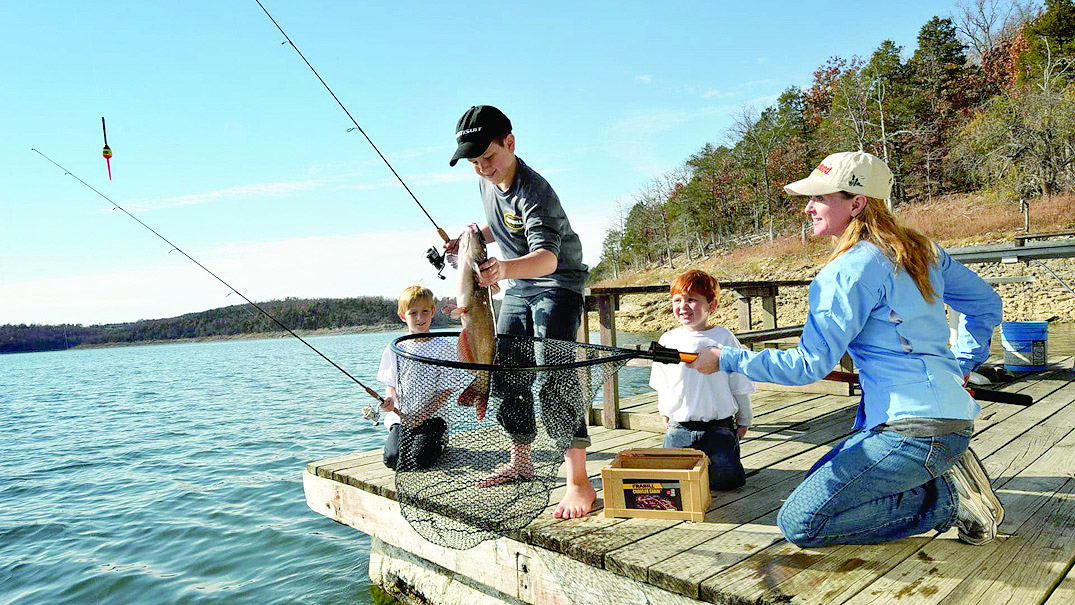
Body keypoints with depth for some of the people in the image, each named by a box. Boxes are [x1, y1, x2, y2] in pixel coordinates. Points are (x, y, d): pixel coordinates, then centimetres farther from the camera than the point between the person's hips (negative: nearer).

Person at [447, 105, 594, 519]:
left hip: (558, 286, -8)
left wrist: (505, 268, -60)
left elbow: (547, 256, -42)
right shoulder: (487, 183, 0)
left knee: (552, 376, -21)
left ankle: (579, 483, -17)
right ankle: (521, 462, 25)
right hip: (518, 288, 9)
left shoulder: (535, 191, -26)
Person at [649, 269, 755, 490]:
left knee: (724, 478, -16)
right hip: (679, 428, 2)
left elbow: (740, 385, 5)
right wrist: (665, 416, 19)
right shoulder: (668, 340, 3)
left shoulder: (724, 338, -4)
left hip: (719, 427, -2)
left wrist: (743, 421, 10)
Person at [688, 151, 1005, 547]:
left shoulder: (851, 269, -14)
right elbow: (987, 304, 24)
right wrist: (959, 367, 25)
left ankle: (949, 500, -4)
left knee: (800, 522, -8)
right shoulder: (922, 249, 13)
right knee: (819, 481, 21)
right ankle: (938, 475, 11)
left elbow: (810, 364, -15)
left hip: (915, 431, -10)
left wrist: (726, 360, -8)